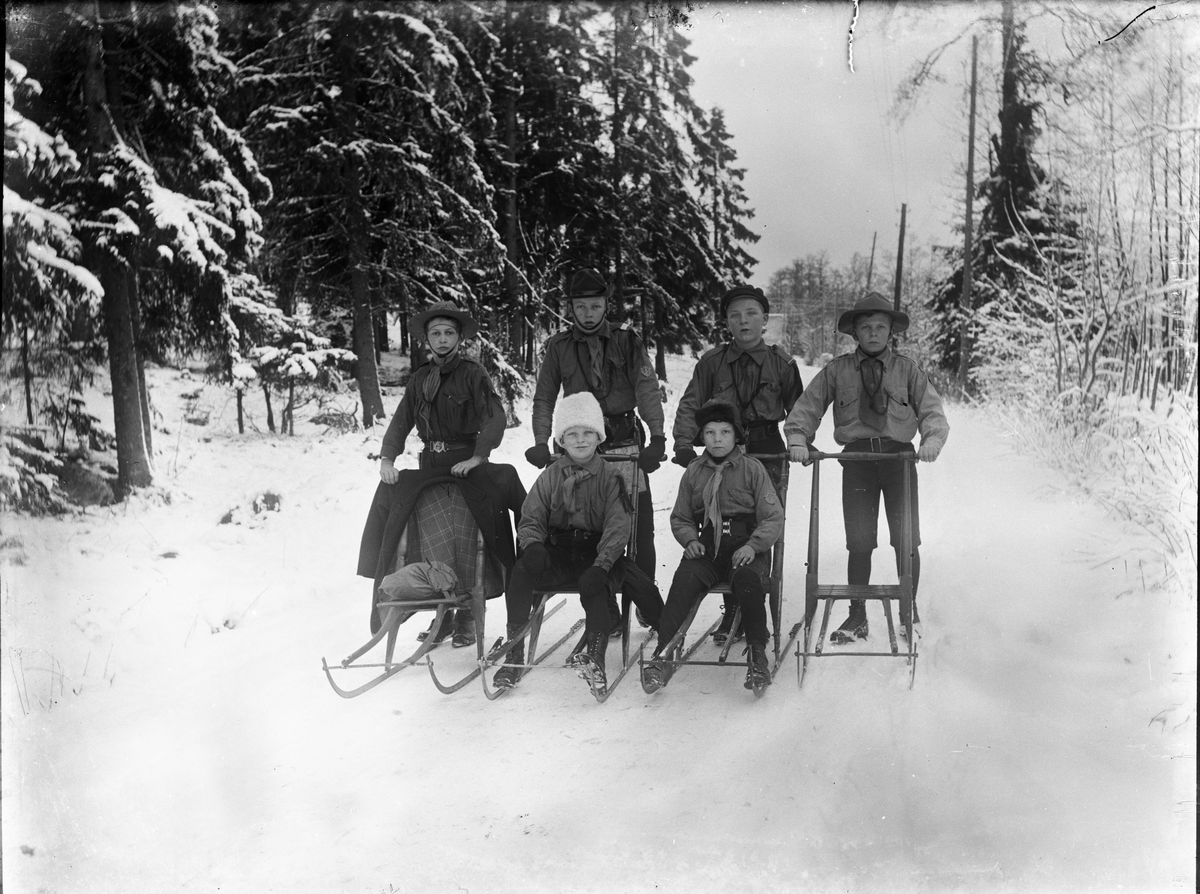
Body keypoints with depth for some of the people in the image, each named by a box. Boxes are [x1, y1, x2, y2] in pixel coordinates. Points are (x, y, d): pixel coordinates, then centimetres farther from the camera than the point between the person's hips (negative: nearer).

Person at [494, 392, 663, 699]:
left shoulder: (610, 477, 3)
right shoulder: (551, 476, 11)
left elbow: (618, 526, -6)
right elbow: (531, 519, 9)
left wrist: (601, 565, -22)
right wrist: (532, 546, -16)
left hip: (597, 554, -2)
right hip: (557, 553, 2)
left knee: (594, 587, -35)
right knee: (521, 572, -26)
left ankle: (595, 656, -41)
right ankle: (514, 655, -21)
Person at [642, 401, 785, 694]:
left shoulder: (753, 469, 4)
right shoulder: (693, 473, 13)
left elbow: (774, 518, 1)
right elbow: (679, 518, 21)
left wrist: (753, 545, -15)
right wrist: (690, 539, -1)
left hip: (747, 548, -2)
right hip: (707, 548, 2)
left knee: (747, 579, -35)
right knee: (684, 580, -28)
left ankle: (757, 655, -22)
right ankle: (661, 655, -33)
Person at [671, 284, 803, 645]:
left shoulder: (781, 362, 6)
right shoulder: (712, 362, 7)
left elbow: (797, 408, 14)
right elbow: (690, 405, 7)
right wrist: (684, 443, -7)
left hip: (766, 452, -1)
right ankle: (732, 609, 6)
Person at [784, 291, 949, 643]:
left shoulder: (907, 369, 7)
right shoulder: (836, 370, 7)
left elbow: (931, 410, 1)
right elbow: (807, 407, 5)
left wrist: (932, 440, -19)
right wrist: (798, 439, -13)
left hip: (899, 456, 0)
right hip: (857, 459, 0)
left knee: (906, 539, 1)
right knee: (859, 542, -1)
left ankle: (909, 611, 19)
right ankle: (857, 615, 12)